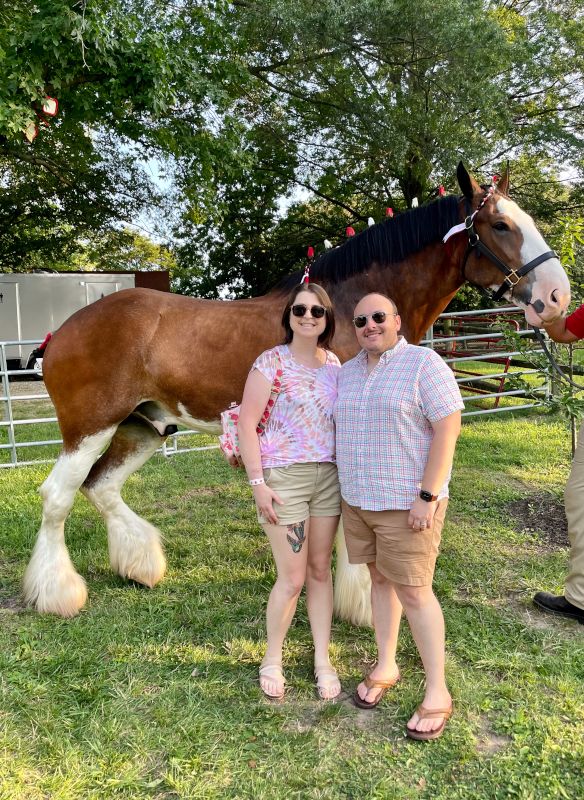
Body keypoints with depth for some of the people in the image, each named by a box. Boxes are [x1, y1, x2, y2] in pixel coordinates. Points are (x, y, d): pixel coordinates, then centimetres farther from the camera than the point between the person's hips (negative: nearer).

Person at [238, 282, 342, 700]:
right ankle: (272, 660, 24)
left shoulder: (334, 364, 7)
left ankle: (323, 660, 28)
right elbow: (247, 425, -11)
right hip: (284, 477, -5)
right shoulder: (271, 362, -9)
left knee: (321, 570, 13)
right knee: (292, 578, 1)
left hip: (329, 476, 5)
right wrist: (258, 484, -14)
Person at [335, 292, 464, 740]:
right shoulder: (348, 371, 9)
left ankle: (437, 693, 17)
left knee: (413, 592, 0)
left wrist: (428, 497, -20)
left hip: (406, 504, -6)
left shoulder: (424, 363, -11)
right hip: (358, 501, 6)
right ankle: (386, 667, 34)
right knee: (380, 580, 16)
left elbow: (448, 428, -16)